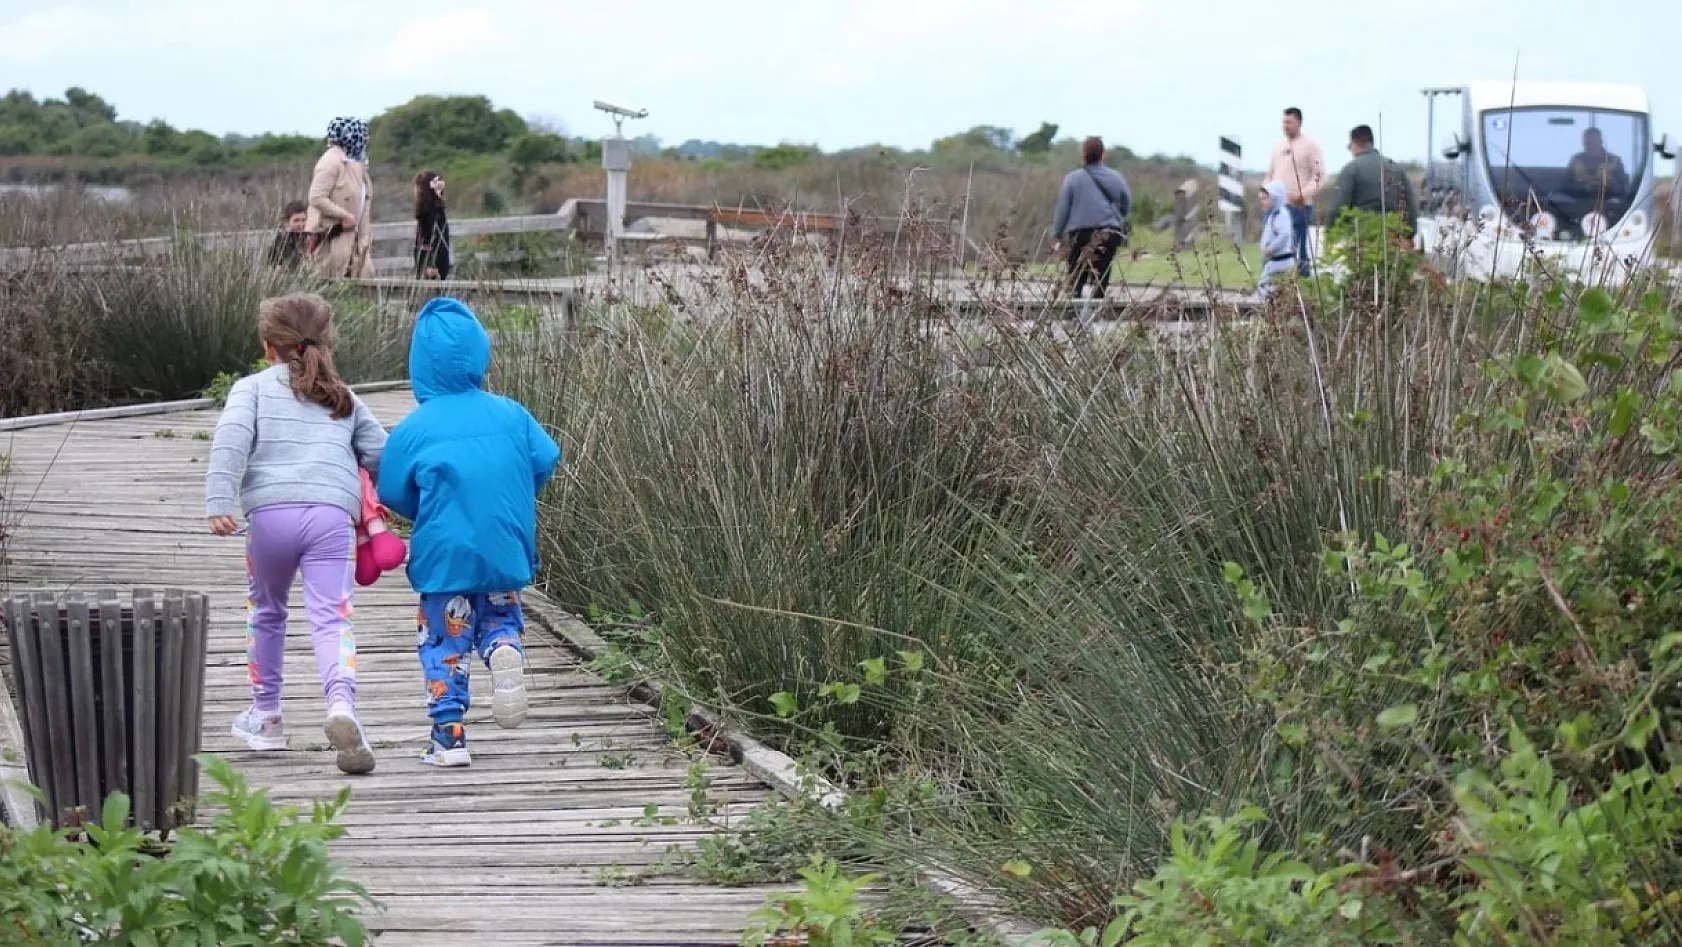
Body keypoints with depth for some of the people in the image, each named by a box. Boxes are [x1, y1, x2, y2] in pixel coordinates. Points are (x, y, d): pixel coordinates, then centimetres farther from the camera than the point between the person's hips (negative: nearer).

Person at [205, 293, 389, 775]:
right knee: (331, 618, -9)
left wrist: (219, 502, -12)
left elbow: (231, 437, -3)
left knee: (266, 612, 22)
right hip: (332, 514, 1)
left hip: (270, 511, -1)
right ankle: (341, 705, -36)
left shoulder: (253, 387, 15)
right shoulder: (345, 400, 24)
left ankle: (265, 715, 33)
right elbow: (381, 454, 19)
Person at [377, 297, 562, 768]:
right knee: (499, 617, 23)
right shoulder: (510, 414, -2)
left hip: (444, 555, -2)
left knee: (444, 644, 10)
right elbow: (545, 461, 3)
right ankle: (503, 647, -11)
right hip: (506, 549, 2)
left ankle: (449, 733, 7)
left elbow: (392, 491, -1)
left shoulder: (414, 429, -9)